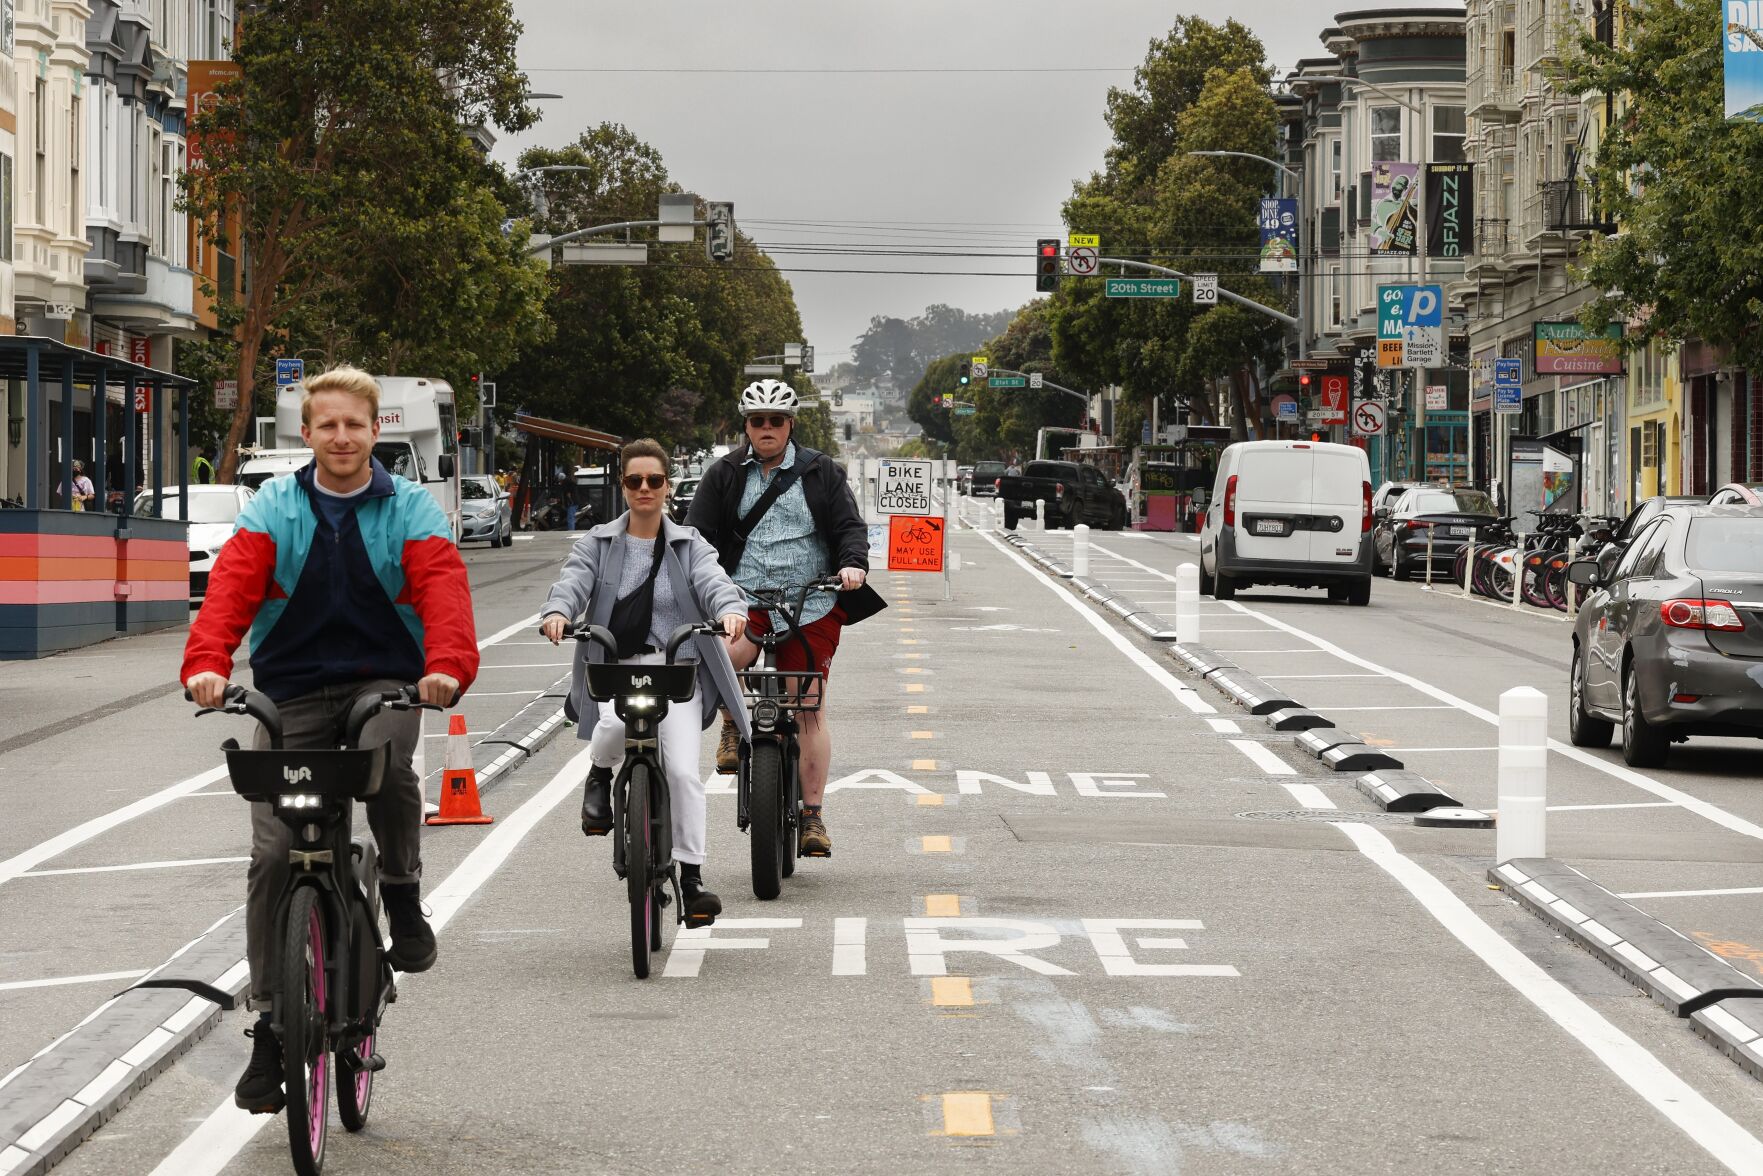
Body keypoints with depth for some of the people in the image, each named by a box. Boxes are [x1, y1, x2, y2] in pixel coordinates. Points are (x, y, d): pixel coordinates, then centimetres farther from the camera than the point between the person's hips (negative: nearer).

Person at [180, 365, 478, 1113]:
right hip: (292, 692, 2)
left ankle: (403, 901, -11)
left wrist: (448, 665, -35)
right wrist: (206, 663, -30)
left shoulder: (410, 510, 1)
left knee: (387, 760, -36)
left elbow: (443, 588, -15)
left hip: (385, 682, -2)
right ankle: (270, 1025, 4)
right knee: (273, 855, -6)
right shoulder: (274, 510, 4)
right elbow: (233, 584, -11)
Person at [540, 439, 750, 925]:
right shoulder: (598, 544, 12)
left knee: (684, 772, -14)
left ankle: (691, 878, -4)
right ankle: (600, 776, 1)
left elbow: (714, 581, -8)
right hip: (614, 666, 0)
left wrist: (731, 609, -32)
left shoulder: (688, 546, 11)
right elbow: (572, 582, -5)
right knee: (615, 723, -34)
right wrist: (557, 612, -29)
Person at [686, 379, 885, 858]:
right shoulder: (724, 474, 9)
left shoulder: (821, 473, 8)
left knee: (811, 710, -2)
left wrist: (853, 564, -17)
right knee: (724, 655, -33)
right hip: (744, 597, 0)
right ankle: (733, 727, -1)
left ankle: (813, 817, 4)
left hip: (811, 604, 0)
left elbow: (850, 526, 3)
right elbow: (699, 531, 5)